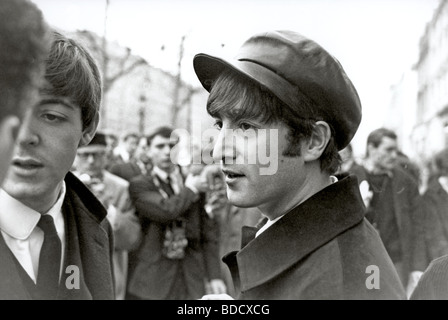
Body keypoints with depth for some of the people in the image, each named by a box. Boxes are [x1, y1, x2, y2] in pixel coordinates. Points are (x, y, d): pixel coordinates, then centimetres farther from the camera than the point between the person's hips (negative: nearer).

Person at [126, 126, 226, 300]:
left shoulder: (196, 183, 13)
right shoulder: (140, 185, 1)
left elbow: (209, 233, 11)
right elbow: (166, 211, -18)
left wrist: (214, 275, 3)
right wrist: (190, 190, -1)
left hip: (192, 280, 3)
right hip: (152, 280, -3)